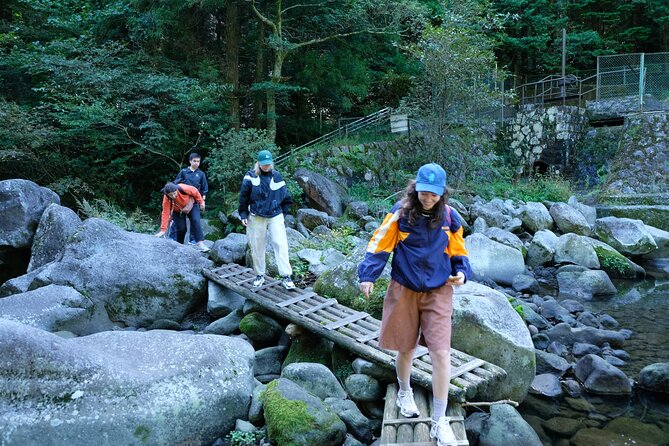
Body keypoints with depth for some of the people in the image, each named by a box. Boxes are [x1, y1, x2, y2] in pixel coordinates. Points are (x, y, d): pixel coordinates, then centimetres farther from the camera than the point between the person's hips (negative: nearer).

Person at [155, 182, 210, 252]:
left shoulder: (183, 188, -38)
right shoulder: (166, 199, -33)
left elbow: (195, 191, -19)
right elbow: (165, 213, -31)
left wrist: (201, 202, -8)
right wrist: (163, 230, -33)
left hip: (191, 206, -1)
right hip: (177, 211, 1)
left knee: (195, 221, -20)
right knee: (181, 228, -10)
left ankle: (200, 243, -26)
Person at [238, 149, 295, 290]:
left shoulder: (277, 177, 2)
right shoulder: (250, 177, -3)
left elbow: (285, 197, 10)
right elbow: (243, 197, 1)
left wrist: (284, 212, 6)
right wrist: (243, 215, -1)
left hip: (276, 216, 0)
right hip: (256, 218, 0)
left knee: (281, 244, -10)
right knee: (257, 247, 8)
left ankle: (286, 277, -9)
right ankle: (259, 275, 24)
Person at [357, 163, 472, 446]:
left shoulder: (450, 217, -4)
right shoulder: (400, 212, -10)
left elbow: (458, 252, 8)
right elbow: (380, 244, -5)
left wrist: (461, 273, -10)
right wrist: (368, 276, -14)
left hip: (438, 292, 1)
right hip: (404, 290, 0)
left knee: (441, 352, -8)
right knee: (405, 349, 13)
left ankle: (439, 422, 5)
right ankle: (404, 392, 45)